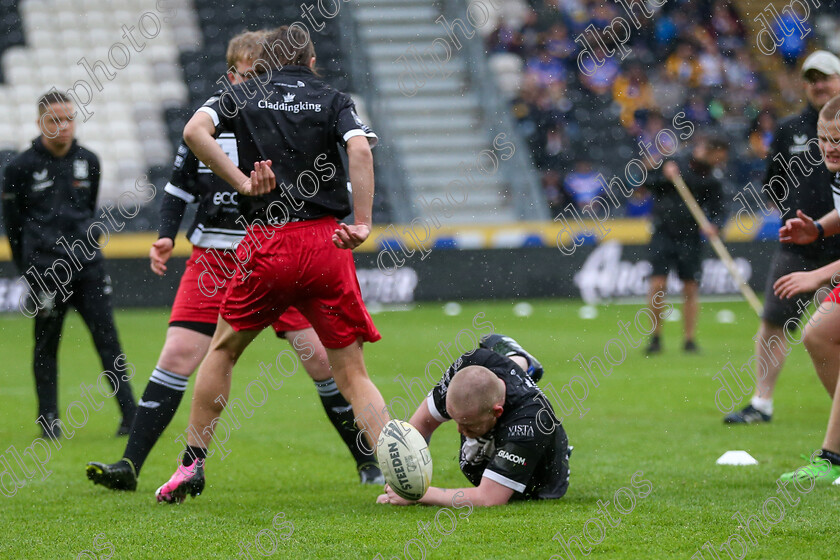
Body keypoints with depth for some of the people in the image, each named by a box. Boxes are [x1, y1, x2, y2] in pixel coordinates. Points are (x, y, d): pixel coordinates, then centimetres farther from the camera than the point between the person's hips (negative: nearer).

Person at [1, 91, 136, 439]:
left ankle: (130, 414, -3)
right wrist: (29, 269, 8)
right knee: (46, 345, 4)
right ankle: (48, 418, 14)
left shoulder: (88, 162, 8)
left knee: (107, 337, -3)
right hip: (45, 269, -3)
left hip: (87, 266, 3)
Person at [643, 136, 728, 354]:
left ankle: (689, 339, 7)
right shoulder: (672, 163, 2)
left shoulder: (711, 182, 4)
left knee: (691, 288, -1)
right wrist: (664, 176, -13)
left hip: (689, 238, 2)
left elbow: (718, 212, -1)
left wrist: (713, 226, -21)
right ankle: (656, 337, 3)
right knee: (658, 285, -9)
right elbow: (647, 182, 4)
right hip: (663, 233, -1)